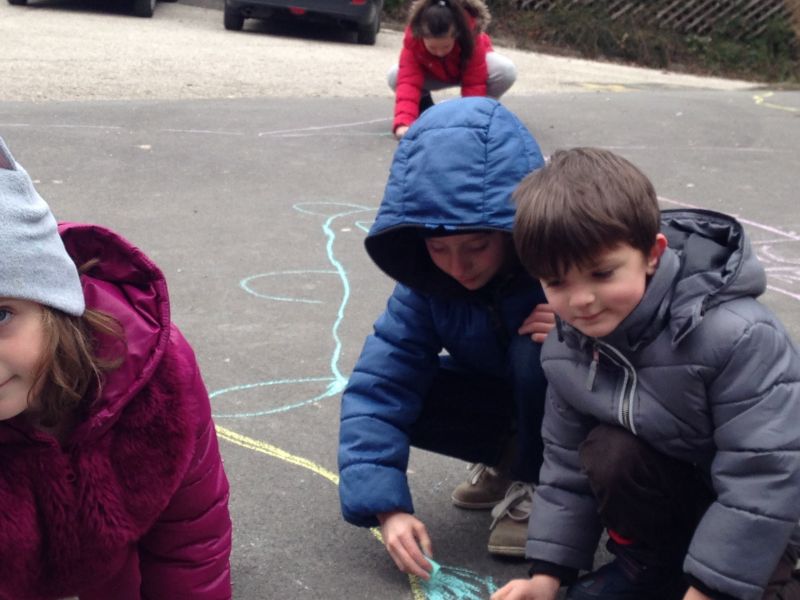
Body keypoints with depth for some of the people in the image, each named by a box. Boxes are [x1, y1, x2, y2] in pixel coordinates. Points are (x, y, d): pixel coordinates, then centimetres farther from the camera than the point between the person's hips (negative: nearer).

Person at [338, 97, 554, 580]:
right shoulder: (427, 282, -20)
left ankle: (536, 482, -10)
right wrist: (386, 505, -34)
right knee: (382, 387, -16)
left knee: (538, 350, -35)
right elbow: (380, 383, -24)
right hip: (509, 398, 4)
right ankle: (513, 457, 5)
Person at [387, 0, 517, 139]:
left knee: (506, 70, -34)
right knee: (395, 76, -30)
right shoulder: (413, 37, -38)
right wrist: (403, 123, -61)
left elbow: (475, 83, -37)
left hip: (470, 69, -1)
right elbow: (408, 81, -46)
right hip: (434, 73, 1)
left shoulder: (471, 34, -39)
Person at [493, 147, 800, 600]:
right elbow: (568, 462, -2)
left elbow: (764, 476, -32)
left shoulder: (734, 336, -35)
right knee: (608, 452, -24)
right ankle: (654, 563, 1)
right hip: (677, 484, 5)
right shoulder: (567, 350, -14)